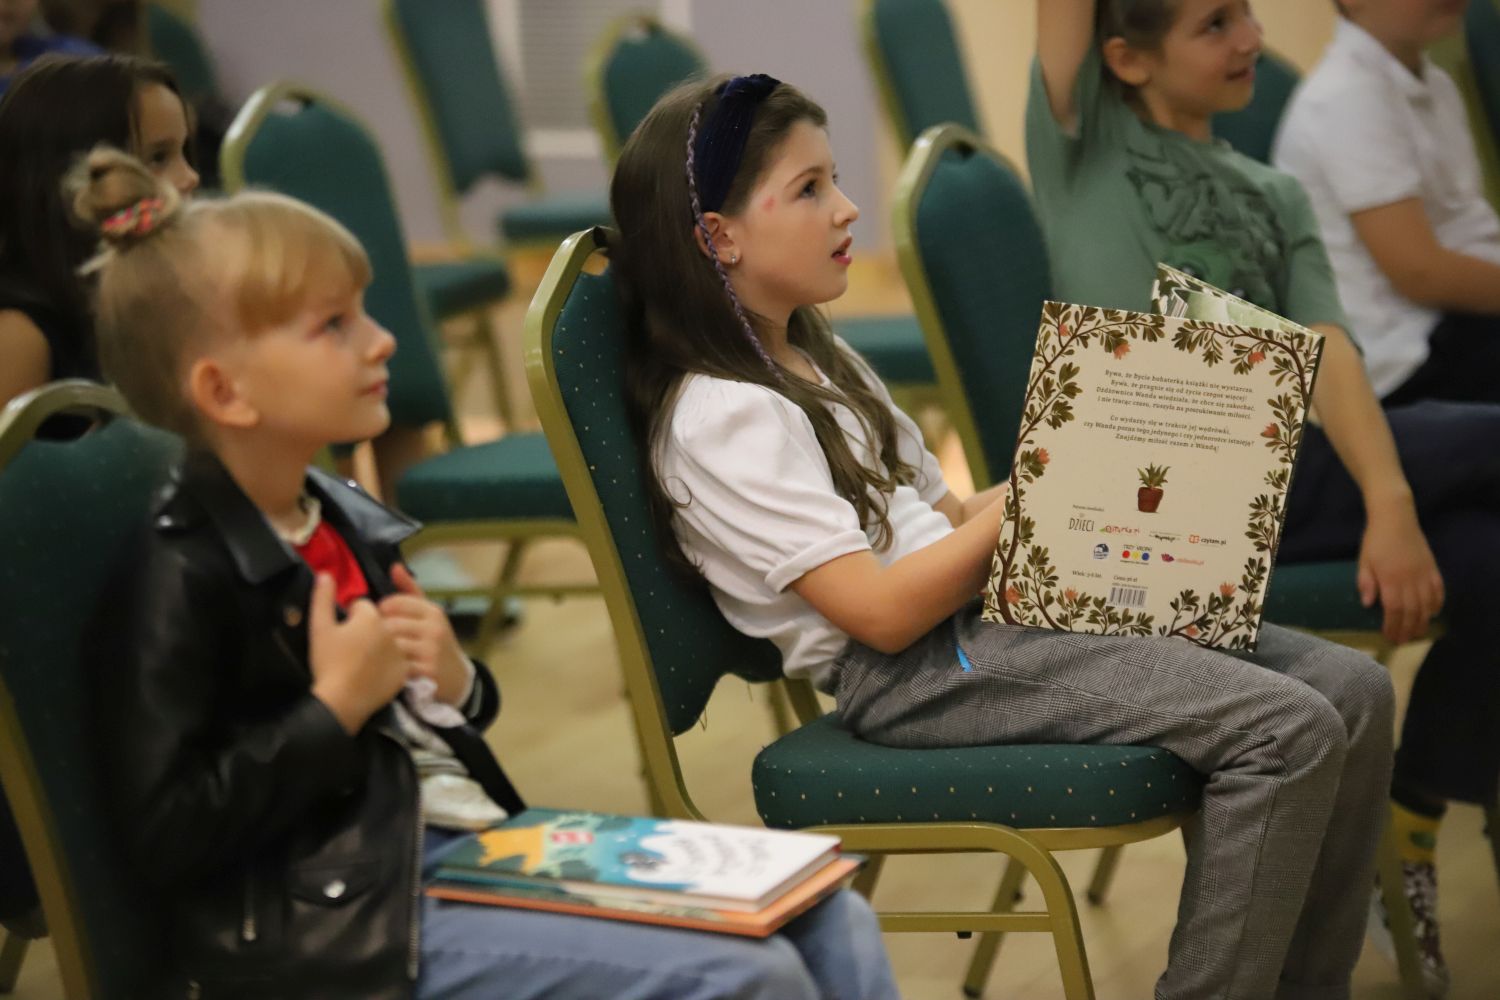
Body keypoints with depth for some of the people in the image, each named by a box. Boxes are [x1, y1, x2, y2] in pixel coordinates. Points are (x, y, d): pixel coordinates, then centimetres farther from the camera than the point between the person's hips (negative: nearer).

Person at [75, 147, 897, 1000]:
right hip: (348, 919, -9)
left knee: (831, 921, 1)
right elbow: (166, 838, -19)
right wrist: (337, 705, -16)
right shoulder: (179, 579, -13)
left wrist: (451, 680, 2)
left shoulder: (343, 516, 13)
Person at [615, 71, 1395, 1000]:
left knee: (1351, 688, -2)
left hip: (977, 608, 10)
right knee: (1287, 729, -22)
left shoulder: (820, 360, 18)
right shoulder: (722, 417, -13)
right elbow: (883, 610, -18)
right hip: (913, 674, -10)